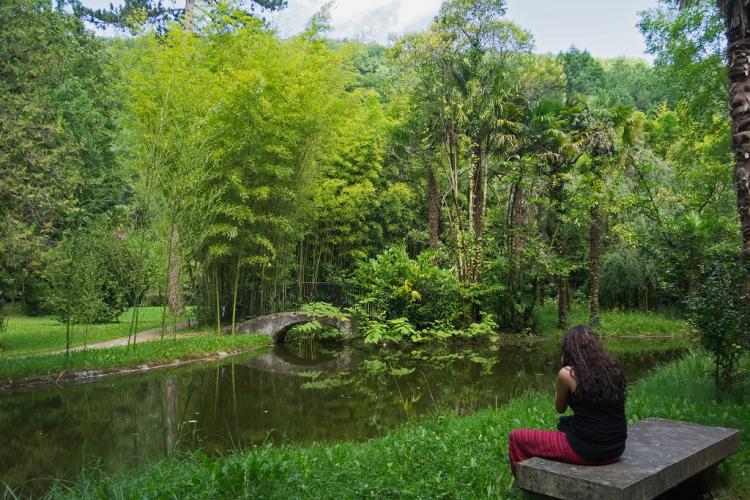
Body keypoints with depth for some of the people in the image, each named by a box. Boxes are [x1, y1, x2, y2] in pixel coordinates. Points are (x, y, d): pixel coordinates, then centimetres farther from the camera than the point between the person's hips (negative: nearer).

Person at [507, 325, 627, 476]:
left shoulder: (567, 374, -12)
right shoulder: (613, 368, 4)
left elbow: (560, 408, 5)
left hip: (585, 450, -7)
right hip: (616, 450, 7)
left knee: (516, 437, 7)